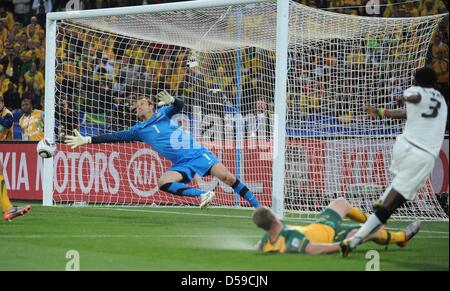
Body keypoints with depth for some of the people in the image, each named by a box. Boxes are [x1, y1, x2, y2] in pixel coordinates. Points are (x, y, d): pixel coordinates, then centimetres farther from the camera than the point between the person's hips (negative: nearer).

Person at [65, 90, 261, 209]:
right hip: (182, 164, 3)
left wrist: (171, 100, -34)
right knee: (163, 183, -25)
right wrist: (86, 140, 0)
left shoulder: (163, 113, 6)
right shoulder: (139, 130, 11)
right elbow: (115, 137, 6)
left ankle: (256, 205, -9)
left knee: (227, 177, -16)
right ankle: (202, 195, -21)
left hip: (197, 153, -3)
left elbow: (179, 106, -11)